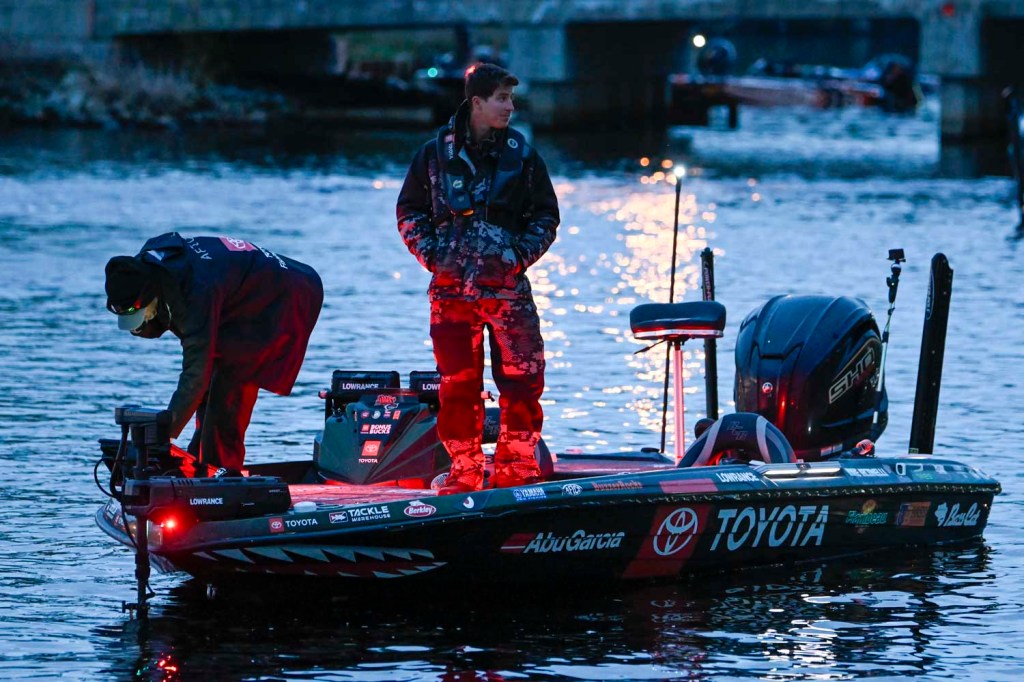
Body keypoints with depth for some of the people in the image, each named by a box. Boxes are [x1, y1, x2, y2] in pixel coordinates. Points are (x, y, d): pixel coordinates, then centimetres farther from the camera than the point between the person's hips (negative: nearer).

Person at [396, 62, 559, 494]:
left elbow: (546, 216, 12)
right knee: (458, 384, 2)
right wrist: (432, 255, -2)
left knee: (522, 378, -7)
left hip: (508, 288, 0)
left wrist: (521, 254, -2)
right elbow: (409, 212, 11)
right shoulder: (436, 154, 4)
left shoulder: (522, 156, 6)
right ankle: (464, 470, 12)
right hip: (451, 289, 0)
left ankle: (516, 466, 3)